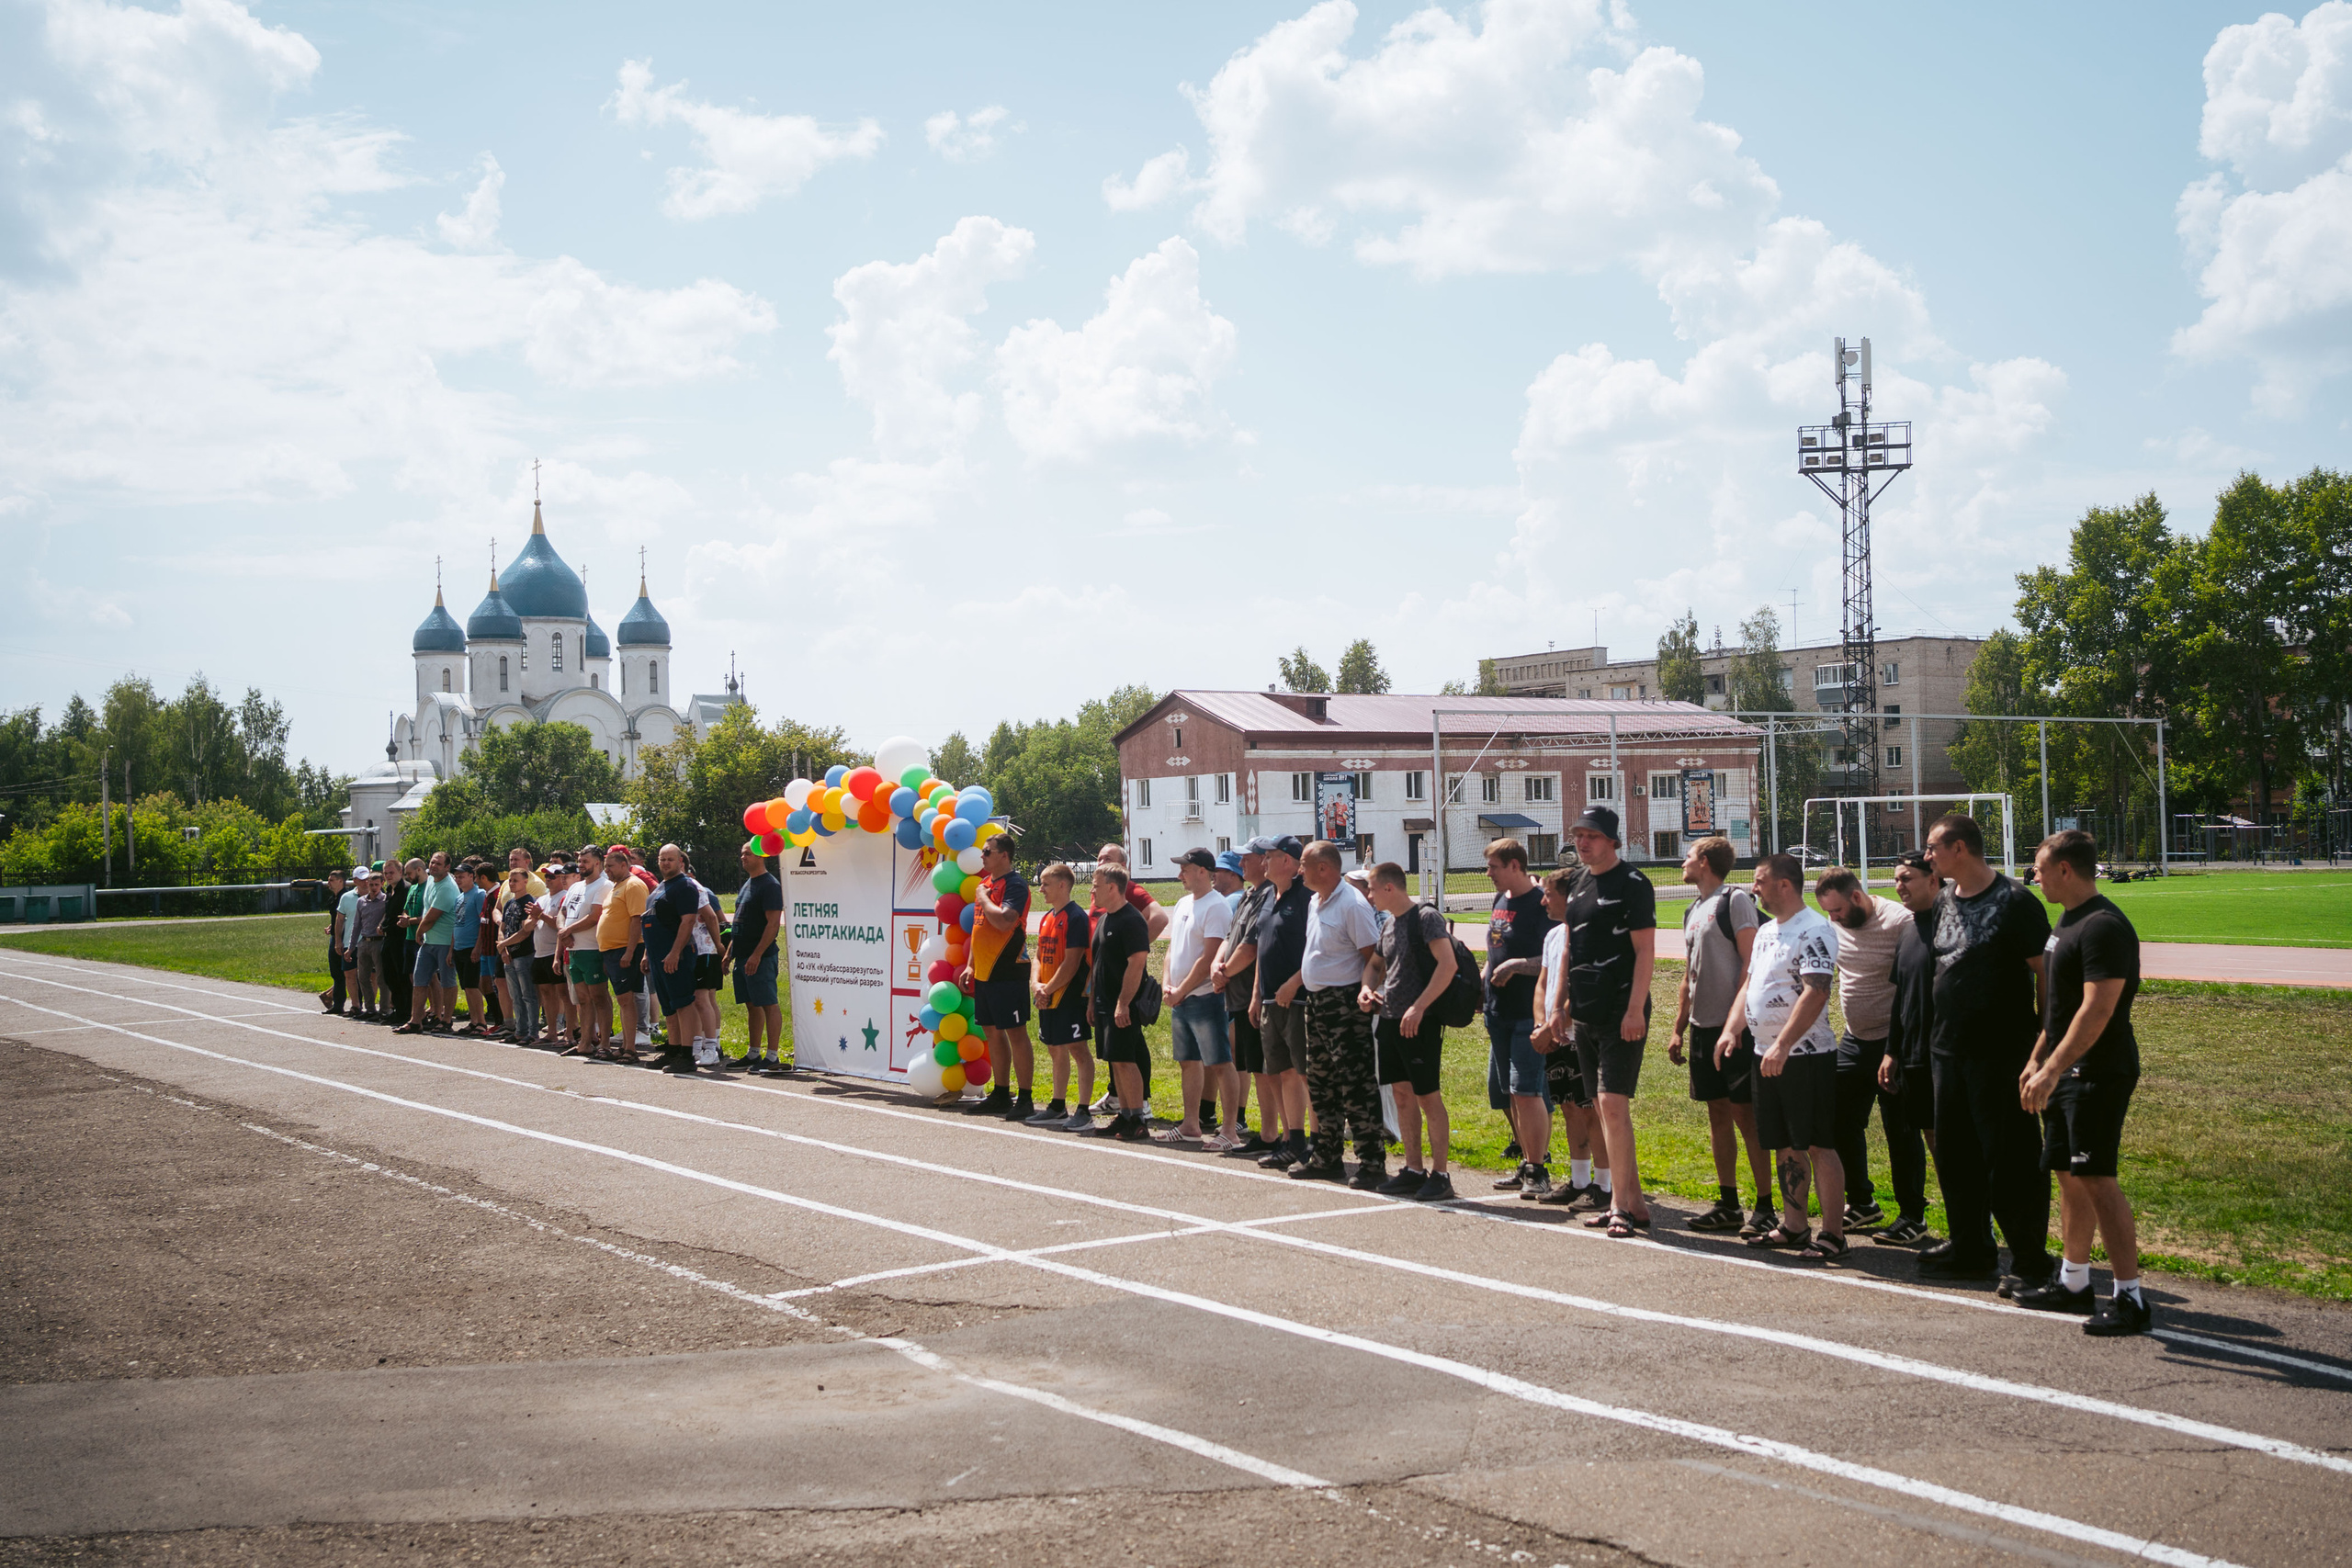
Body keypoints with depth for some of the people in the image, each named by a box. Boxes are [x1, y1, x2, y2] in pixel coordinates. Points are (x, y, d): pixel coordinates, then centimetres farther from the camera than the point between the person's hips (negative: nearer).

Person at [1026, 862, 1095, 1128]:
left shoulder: (1076, 916, -12)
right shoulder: (1047, 918, 15)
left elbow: (1072, 962, -17)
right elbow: (1039, 956, 17)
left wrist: (1049, 989, -14)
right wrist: (1037, 984, -1)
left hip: (1070, 995, -9)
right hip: (1047, 997, 9)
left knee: (1078, 1049, -7)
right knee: (1056, 1050, 14)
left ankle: (1083, 1111, -6)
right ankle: (1058, 1108, 23)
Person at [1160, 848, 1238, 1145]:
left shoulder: (1217, 907, -14)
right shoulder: (1183, 904, 14)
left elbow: (1208, 959, -18)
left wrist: (1181, 991, -12)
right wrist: (1168, 985, 7)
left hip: (1205, 997, -9)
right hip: (1179, 999, 9)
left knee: (1220, 1063, -7)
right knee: (1188, 1062, 15)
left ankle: (1229, 1129, -6)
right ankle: (1191, 1126, 24)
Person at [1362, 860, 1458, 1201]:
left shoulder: (1427, 917, -10)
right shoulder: (1389, 924, 15)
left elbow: (1447, 964, -20)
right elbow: (1377, 964, 29)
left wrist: (1419, 1007, -24)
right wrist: (1367, 989, 7)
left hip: (1420, 1022, -8)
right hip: (1389, 1019, 8)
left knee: (1427, 1095, -5)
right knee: (1401, 1095, 9)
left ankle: (1439, 1174, 1)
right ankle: (1413, 1170, 16)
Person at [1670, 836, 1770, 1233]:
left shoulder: (1735, 899, -7)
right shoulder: (1693, 911, 18)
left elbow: (1751, 963, -13)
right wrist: (1678, 1029, 19)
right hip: (1703, 1027, 8)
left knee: (1745, 1113, -8)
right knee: (1717, 1112, 10)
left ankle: (1766, 1208, -5)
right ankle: (1728, 1205, 15)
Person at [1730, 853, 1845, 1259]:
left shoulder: (1815, 929, -14)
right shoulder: (1766, 932, 16)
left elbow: (1814, 994, -22)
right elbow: (1749, 986, 21)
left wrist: (1782, 1046, -28)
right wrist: (1730, 1030, 5)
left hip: (1806, 1054, -9)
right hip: (1767, 1055, 9)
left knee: (1818, 1146, -7)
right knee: (1785, 1147, 13)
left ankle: (1833, 1235, -4)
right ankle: (1793, 1227, 21)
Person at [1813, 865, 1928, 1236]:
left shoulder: (1900, 922, -17)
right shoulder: (1834, 925, 4)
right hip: (1854, 1039, 7)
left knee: (1900, 1130, -1)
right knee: (1841, 1121, 10)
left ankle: (1912, 1215, 11)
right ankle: (1861, 1205, 24)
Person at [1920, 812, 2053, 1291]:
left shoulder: (2014, 902, -10)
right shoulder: (1943, 902, 11)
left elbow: (2044, 973, -11)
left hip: (2002, 1053, -8)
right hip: (1948, 1049, 8)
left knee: (2011, 1161, -4)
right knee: (1954, 1156, 13)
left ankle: (2030, 1262, 4)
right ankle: (1970, 1252, 25)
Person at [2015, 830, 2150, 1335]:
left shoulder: (2104, 928, -18)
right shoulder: (2068, 922, 15)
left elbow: (2097, 1010, -24)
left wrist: (2052, 1070, -24)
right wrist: (2037, 1060, 22)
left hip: (2099, 1073, -10)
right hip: (2066, 1072, 10)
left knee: (2095, 1177, -12)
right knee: (2069, 1176, 14)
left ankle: (2130, 1299, -8)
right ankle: (2073, 1283, 25)